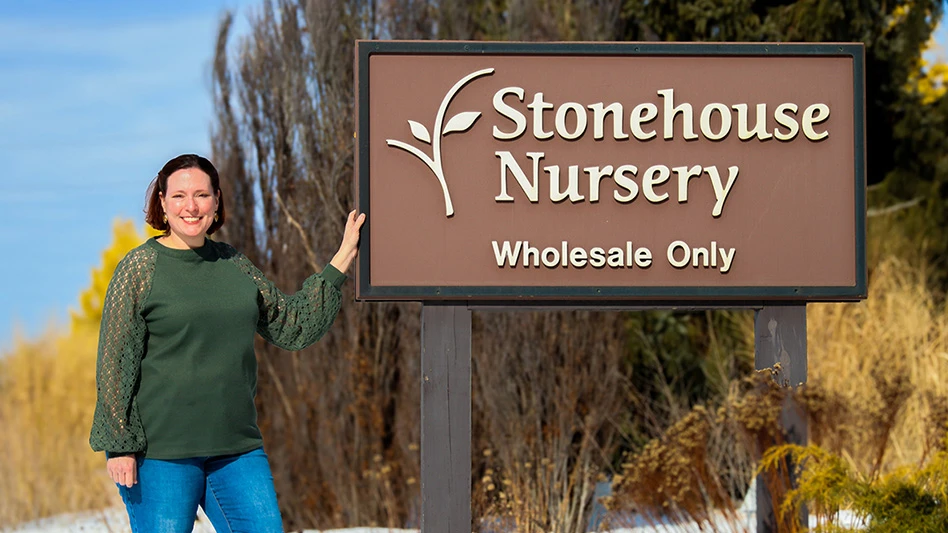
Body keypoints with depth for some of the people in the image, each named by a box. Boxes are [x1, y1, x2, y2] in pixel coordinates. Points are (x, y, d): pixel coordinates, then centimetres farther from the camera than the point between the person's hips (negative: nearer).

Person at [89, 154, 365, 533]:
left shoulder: (234, 266, 12)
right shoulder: (140, 269, -4)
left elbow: (293, 327, 20)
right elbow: (114, 363, -6)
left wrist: (342, 261, 15)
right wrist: (120, 445, -11)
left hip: (236, 448, 5)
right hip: (159, 450, -5)